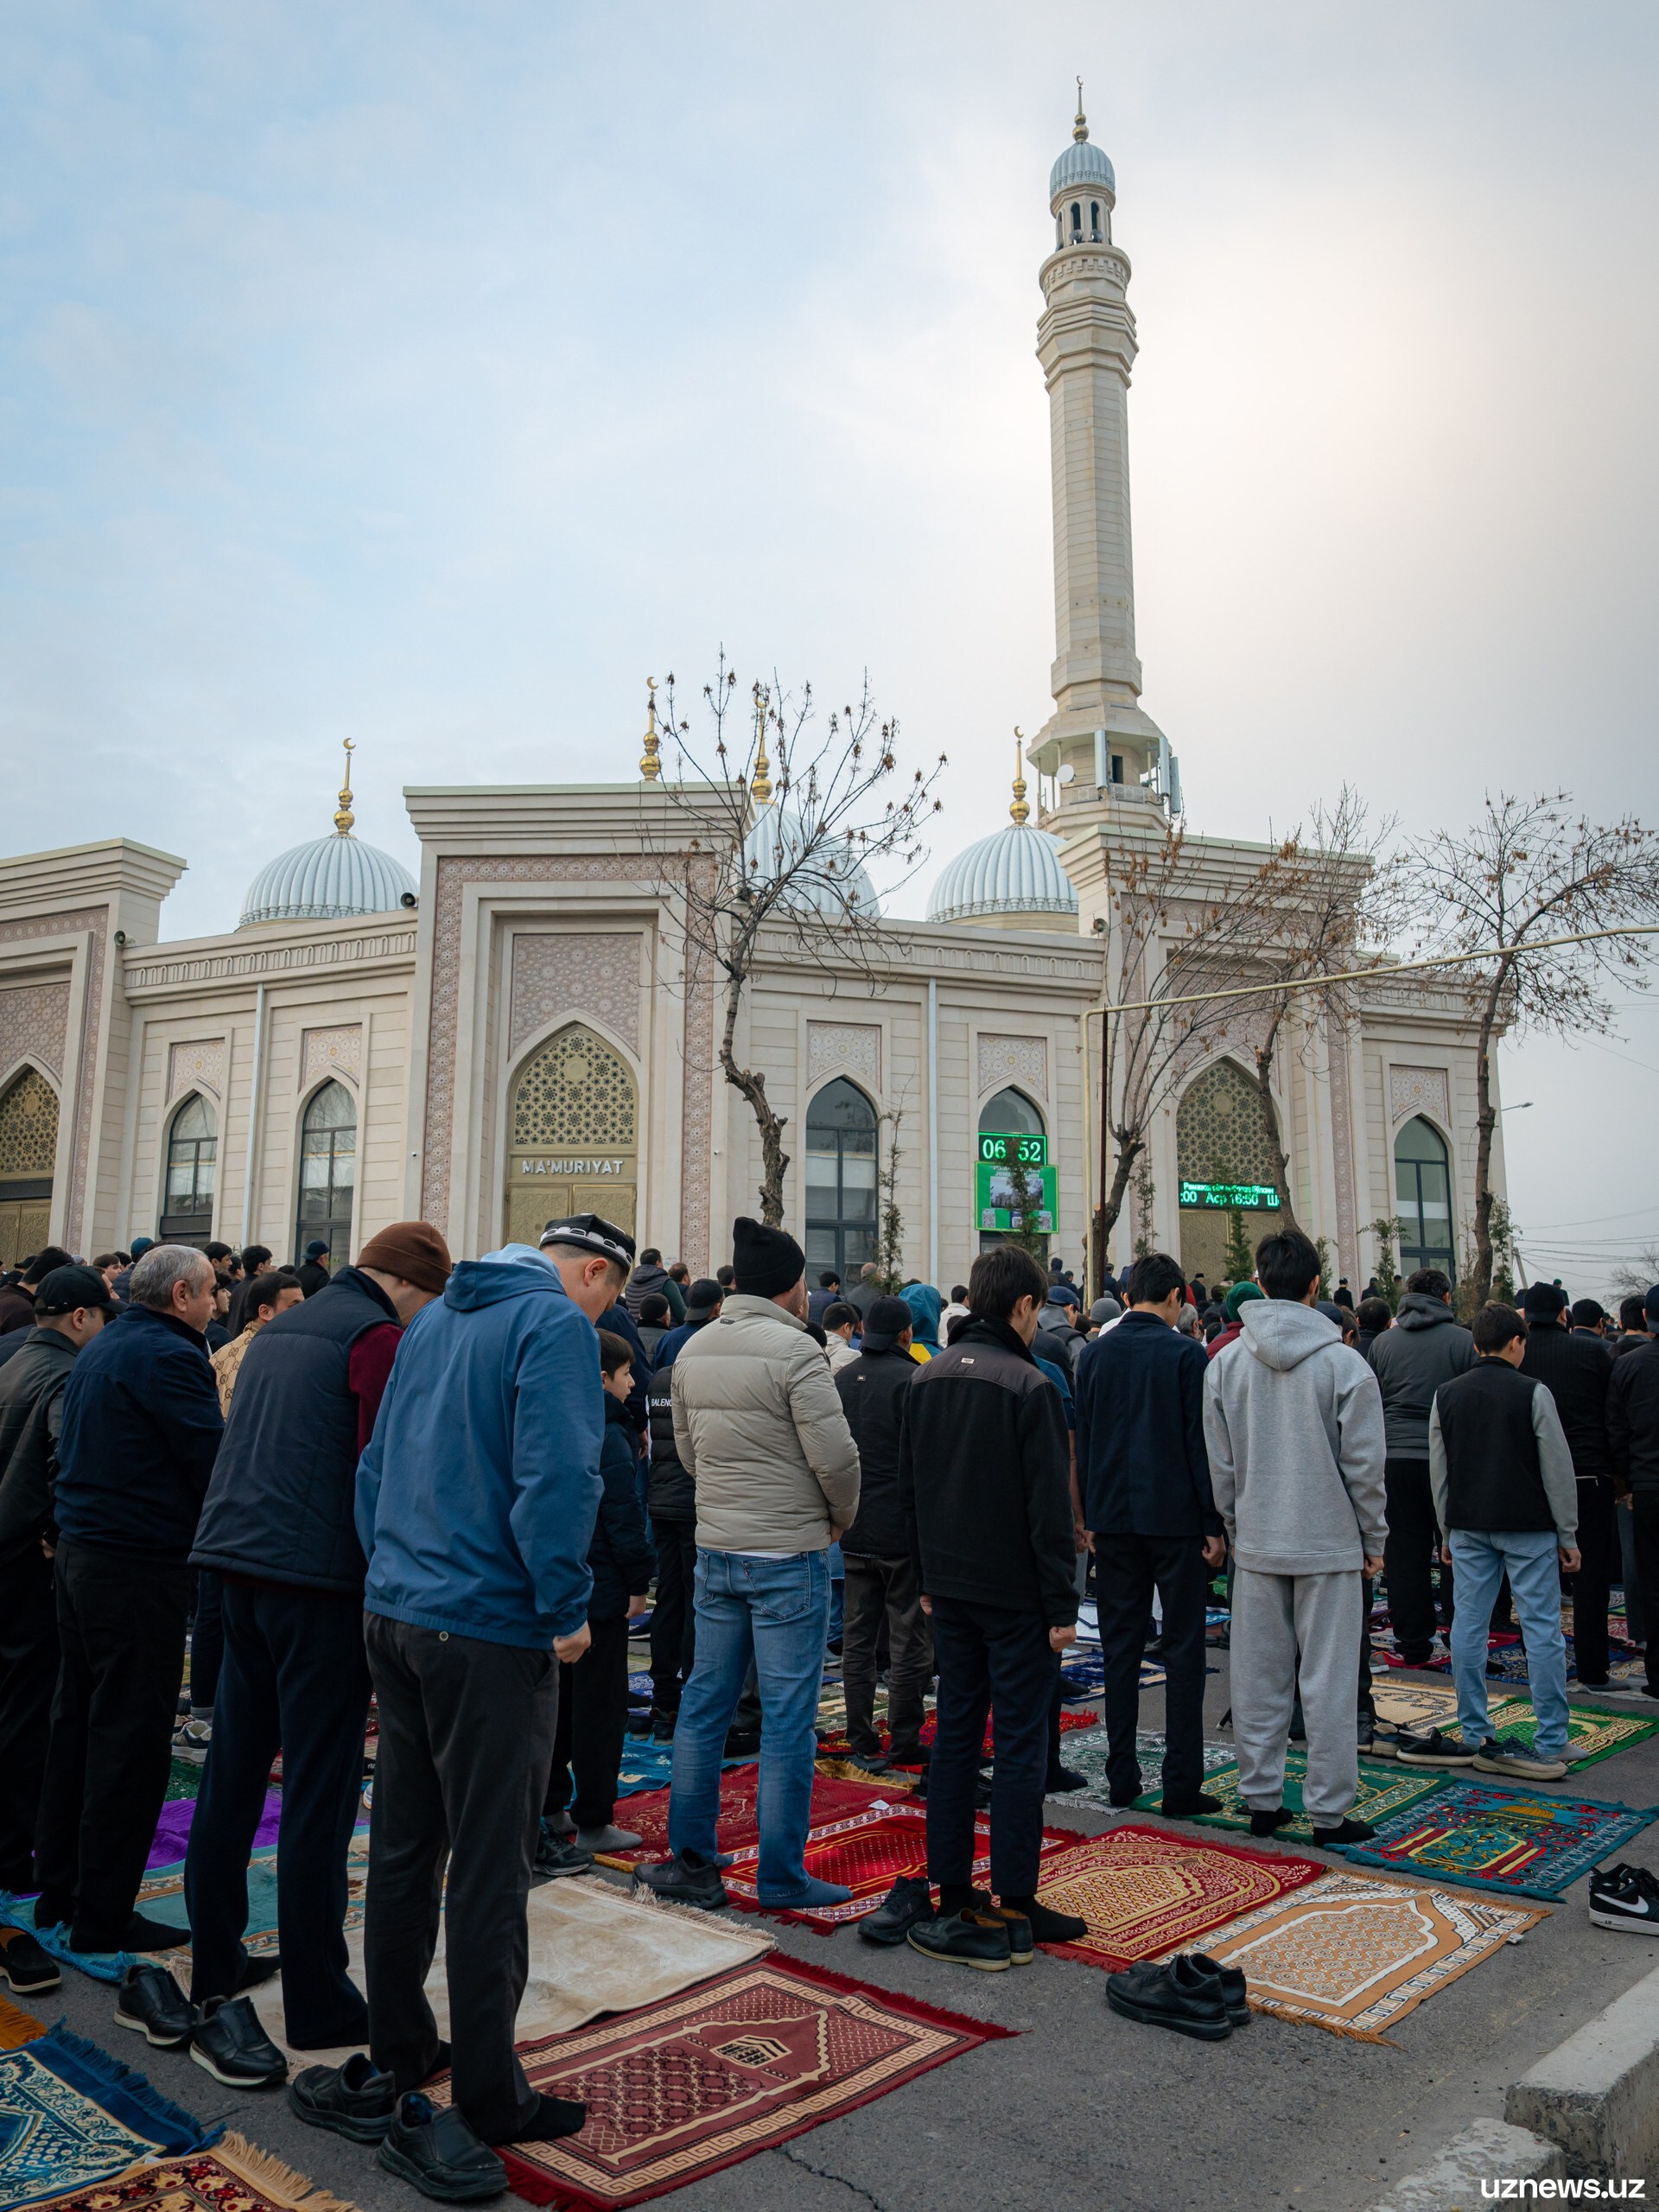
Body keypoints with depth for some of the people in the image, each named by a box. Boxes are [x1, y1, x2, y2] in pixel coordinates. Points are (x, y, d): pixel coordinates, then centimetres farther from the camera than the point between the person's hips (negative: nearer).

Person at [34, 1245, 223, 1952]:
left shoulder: (98, 1350, 13)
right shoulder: (170, 1356, -17)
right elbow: (212, 1462, -18)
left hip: (79, 1550, 10)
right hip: (140, 1566, -10)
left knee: (78, 1721, 18)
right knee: (131, 1736, -1)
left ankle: (57, 1891, 29)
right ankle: (103, 1916, 8)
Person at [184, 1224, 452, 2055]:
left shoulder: (278, 1328, 15)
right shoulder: (377, 1337, -11)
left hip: (240, 1570, 8)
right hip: (320, 1580, -8)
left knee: (232, 1777, 17)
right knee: (320, 1793, 1)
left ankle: (212, 1966, 30)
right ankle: (317, 2002, 10)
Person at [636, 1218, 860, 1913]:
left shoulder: (693, 1350, 6)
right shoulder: (795, 1350, -16)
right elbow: (835, 1455, -17)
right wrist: (842, 1515, 1)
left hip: (715, 1550, 7)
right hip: (789, 1554, -7)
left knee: (704, 1704, 14)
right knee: (787, 1717, 4)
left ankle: (690, 1862, 23)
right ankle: (782, 1876, 13)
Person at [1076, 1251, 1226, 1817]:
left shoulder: (1094, 1353, 4)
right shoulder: (1186, 1353, -9)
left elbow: (1082, 1441, 7)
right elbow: (1200, 1443, -9)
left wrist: (1090, 1517, 13)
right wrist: (1214, 1525, -4)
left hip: (1114, 1517, 4)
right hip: (1176, 1518, -4)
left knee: (1119, 1648, 10)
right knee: (1183, 1649, 4)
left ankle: (1122, 1778, 16)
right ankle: (1181, 1785, 6)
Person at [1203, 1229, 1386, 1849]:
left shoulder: (1224, 1364, -2)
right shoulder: (1345, 1363, -11)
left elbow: (1218, 1465, 3)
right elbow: (1365, 1465, -7)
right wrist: (1374, 1539, 4)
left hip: (1256, 1544, 3)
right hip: (1330, 1543, -3)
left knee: (1259, 1680, 11)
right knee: (1328, 1682, 5)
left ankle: (1261, 1800, 21)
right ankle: (1329, 1811, 13)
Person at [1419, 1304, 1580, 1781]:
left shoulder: (1446, 1395, 6)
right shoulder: (1533, 1393, -6)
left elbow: (1439, 1471, 9)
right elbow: (1557, 1469, -5)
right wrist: (1568, 1535, 2)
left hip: (1469, 1526, 4)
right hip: (1528, 1527, -4)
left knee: (1469, 1625, 7)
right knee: (1542, 1629, 1)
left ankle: (1474, 1737, 12)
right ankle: (1550, 1745, 4)